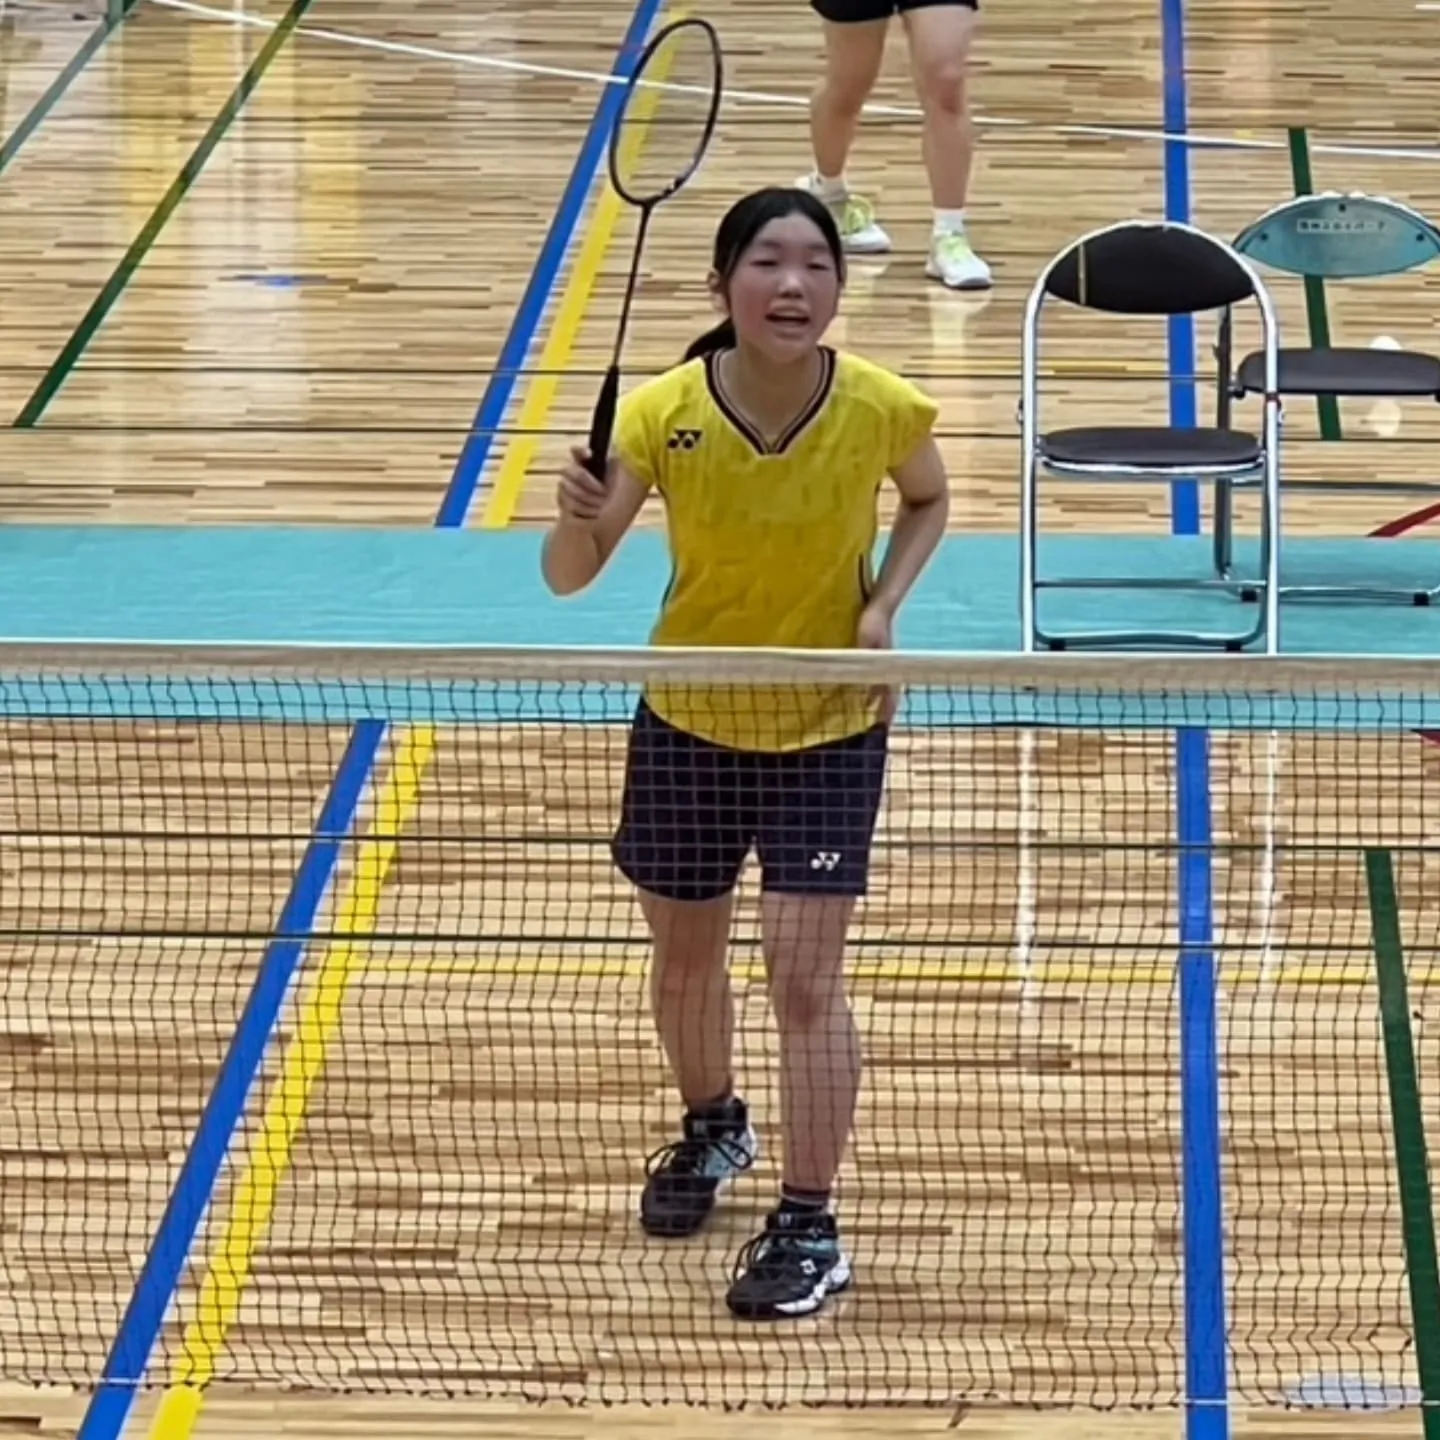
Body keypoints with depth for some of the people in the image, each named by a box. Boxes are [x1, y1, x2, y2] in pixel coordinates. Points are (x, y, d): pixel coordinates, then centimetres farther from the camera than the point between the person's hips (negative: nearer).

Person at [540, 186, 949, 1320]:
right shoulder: (663, 415, -20)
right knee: (684, 958, 18)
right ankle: (712, 1128, 48)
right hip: (688, 722, 2)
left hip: (830, 728, -2)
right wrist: (580, 520, -42)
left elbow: (929, 502, 5)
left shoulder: (882, 411, -19)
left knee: (804, 971, -9)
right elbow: (568, 578, -19)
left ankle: (810, 1230, 3)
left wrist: (884, 606, -12)